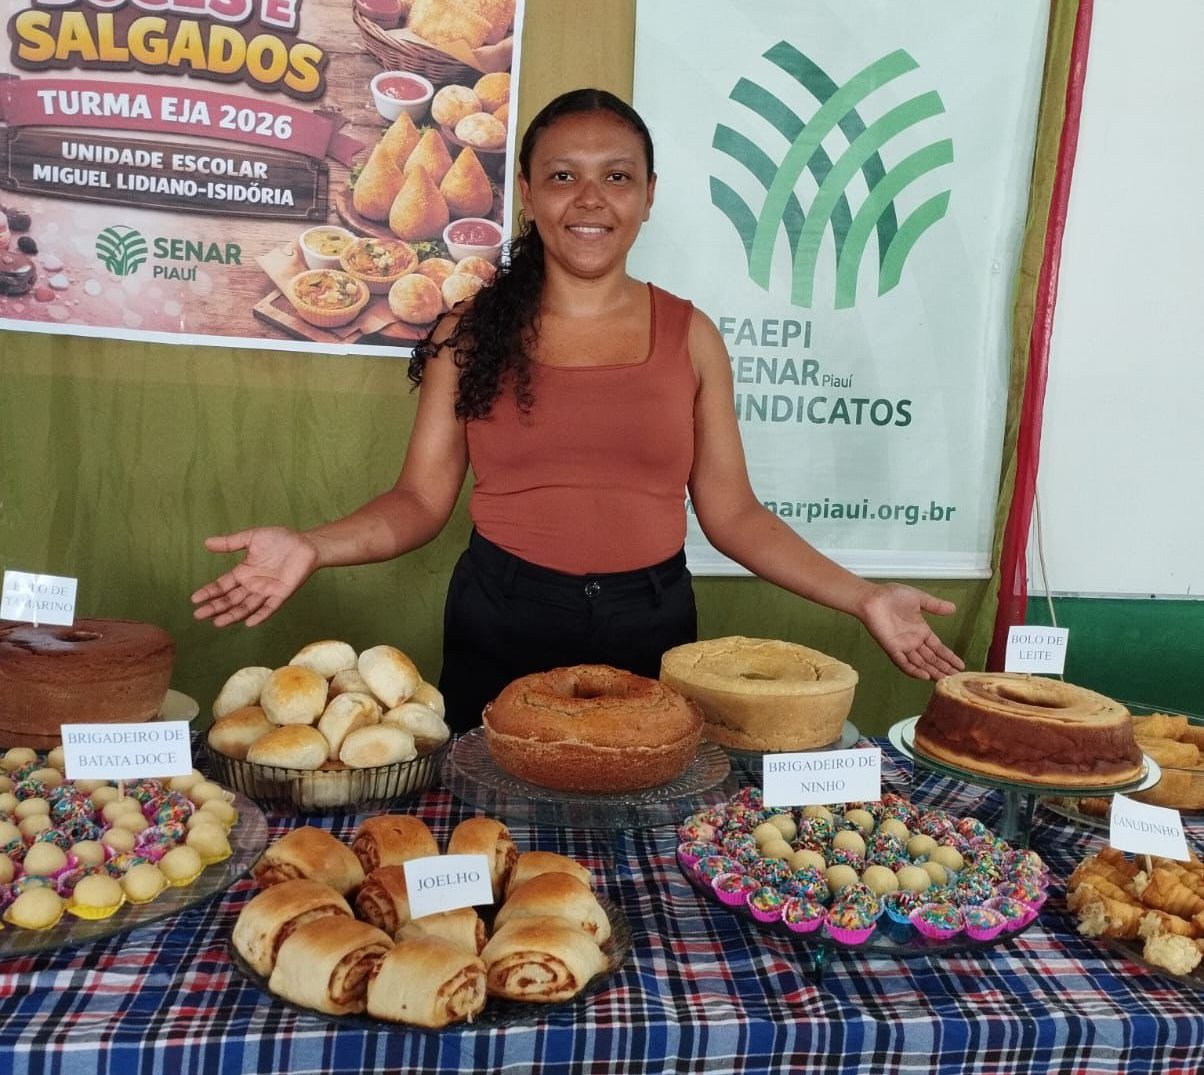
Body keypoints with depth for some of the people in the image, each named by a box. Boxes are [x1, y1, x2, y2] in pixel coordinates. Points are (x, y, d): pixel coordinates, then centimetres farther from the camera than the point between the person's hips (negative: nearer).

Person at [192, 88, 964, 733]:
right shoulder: (471, 332, -1)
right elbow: (422, 499, -1)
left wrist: (861, 597, -5)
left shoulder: (690, 335, 1)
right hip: (500, 625, 0)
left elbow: (730, 510, 2)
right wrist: (313, 547, -19)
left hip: (650, 626, 1)